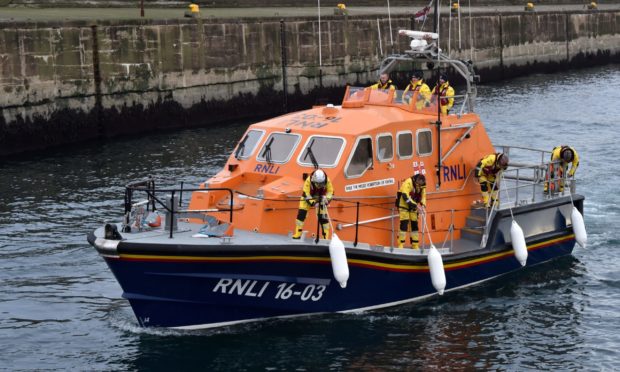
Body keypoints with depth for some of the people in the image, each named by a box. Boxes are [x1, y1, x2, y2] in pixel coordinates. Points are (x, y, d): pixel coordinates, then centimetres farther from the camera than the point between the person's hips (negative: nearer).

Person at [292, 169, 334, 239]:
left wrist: (327, 199, -34)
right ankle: (298, 233, -5)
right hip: (308, 197, -1)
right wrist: (312, 202, -41)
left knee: (323, 216, -7)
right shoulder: (308, 180, -34)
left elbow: (330, 192, -15)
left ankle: (326, 236, 3)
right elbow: (306, 193, -29)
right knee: (301, 213, -12)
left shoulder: (327, 181, -28)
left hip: (320, 198, 1)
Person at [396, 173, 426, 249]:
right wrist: (414, 204, -29)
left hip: (413, 207, 7)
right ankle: (400, 244, -9)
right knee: (404, 224, -14)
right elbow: (405, 195, -26)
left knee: (414, 225, 5)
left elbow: (423, 196, 9)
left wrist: (423, 205, -11)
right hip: (404, 205, -7)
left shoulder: (422, 186, 0)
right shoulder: (408, 182, -21)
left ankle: (415, 245, 12)